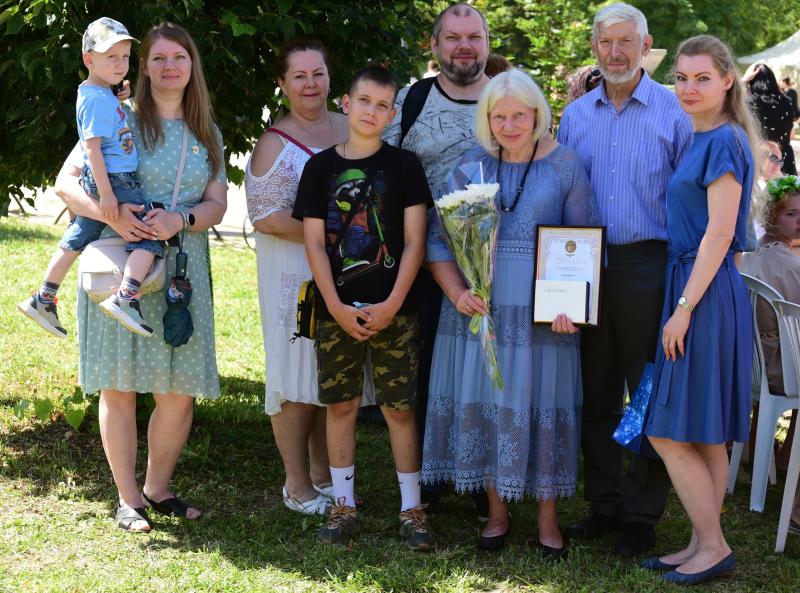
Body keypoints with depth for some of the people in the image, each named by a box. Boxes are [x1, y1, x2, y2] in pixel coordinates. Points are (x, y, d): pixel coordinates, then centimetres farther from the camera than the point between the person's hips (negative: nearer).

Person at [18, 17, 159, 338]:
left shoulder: (103, 95, 14)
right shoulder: (99, 99, -16)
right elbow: (92, 146, -21)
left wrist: (123, 100, 17)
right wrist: (106, 192, -23)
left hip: (96, 182, 10)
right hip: (114, 180, -10)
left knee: (76, 239, 18)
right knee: (150, 235, -12)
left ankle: (43, 299, 27)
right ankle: (124, 297, -24)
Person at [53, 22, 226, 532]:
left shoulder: (207, 134, 15)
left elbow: (216, 204, 8)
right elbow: (66, 181, -4)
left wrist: (181, 220, -14)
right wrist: (109, 213, -22)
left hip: (184, 270, 3)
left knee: (181, 390, 2)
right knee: (120, 385, -2)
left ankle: (158, 488, 21)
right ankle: (128, 499, 9)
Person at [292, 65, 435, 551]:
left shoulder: (403, 165, 2)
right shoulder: (321, 167, 5)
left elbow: (414, 242, -1)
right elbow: (315, 243, 3)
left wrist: (392, 304, -10)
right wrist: (337, 307, -6)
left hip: (393, 309, -1)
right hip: (337, 309, 2)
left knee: (400, 407, 1)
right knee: (340, 405, 6)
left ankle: (412, 509, 9)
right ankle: (344, 506, 16)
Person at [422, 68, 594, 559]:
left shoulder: (565, 166, 1)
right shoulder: (471, 167, 6)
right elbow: (438, 240, 7)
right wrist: (456, 293, -7)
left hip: (540, 312, -2)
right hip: (480, 309, 2)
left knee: (542, 405, 1)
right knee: (483, 402, 5)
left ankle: (548, 518, 14)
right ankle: (498, 511, 20)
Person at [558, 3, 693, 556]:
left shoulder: (673, 111, -1)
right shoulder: (575, 115, 11)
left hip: (648, 265, -4)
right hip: (586, 266, 4)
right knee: (597, 392, 10)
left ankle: (643, 514, 10)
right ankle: (604, 503, 21)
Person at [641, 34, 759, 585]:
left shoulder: (725, 141, -14)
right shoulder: (701, 141, 14)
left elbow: (719, 233, -18)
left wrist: (684, 307, -19)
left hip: (707, 293, -9)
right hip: (690, 287, 9)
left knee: (670, 431, -6)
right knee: (705, 436, 12)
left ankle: (714, 547, 1)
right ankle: (703, 545, 17)